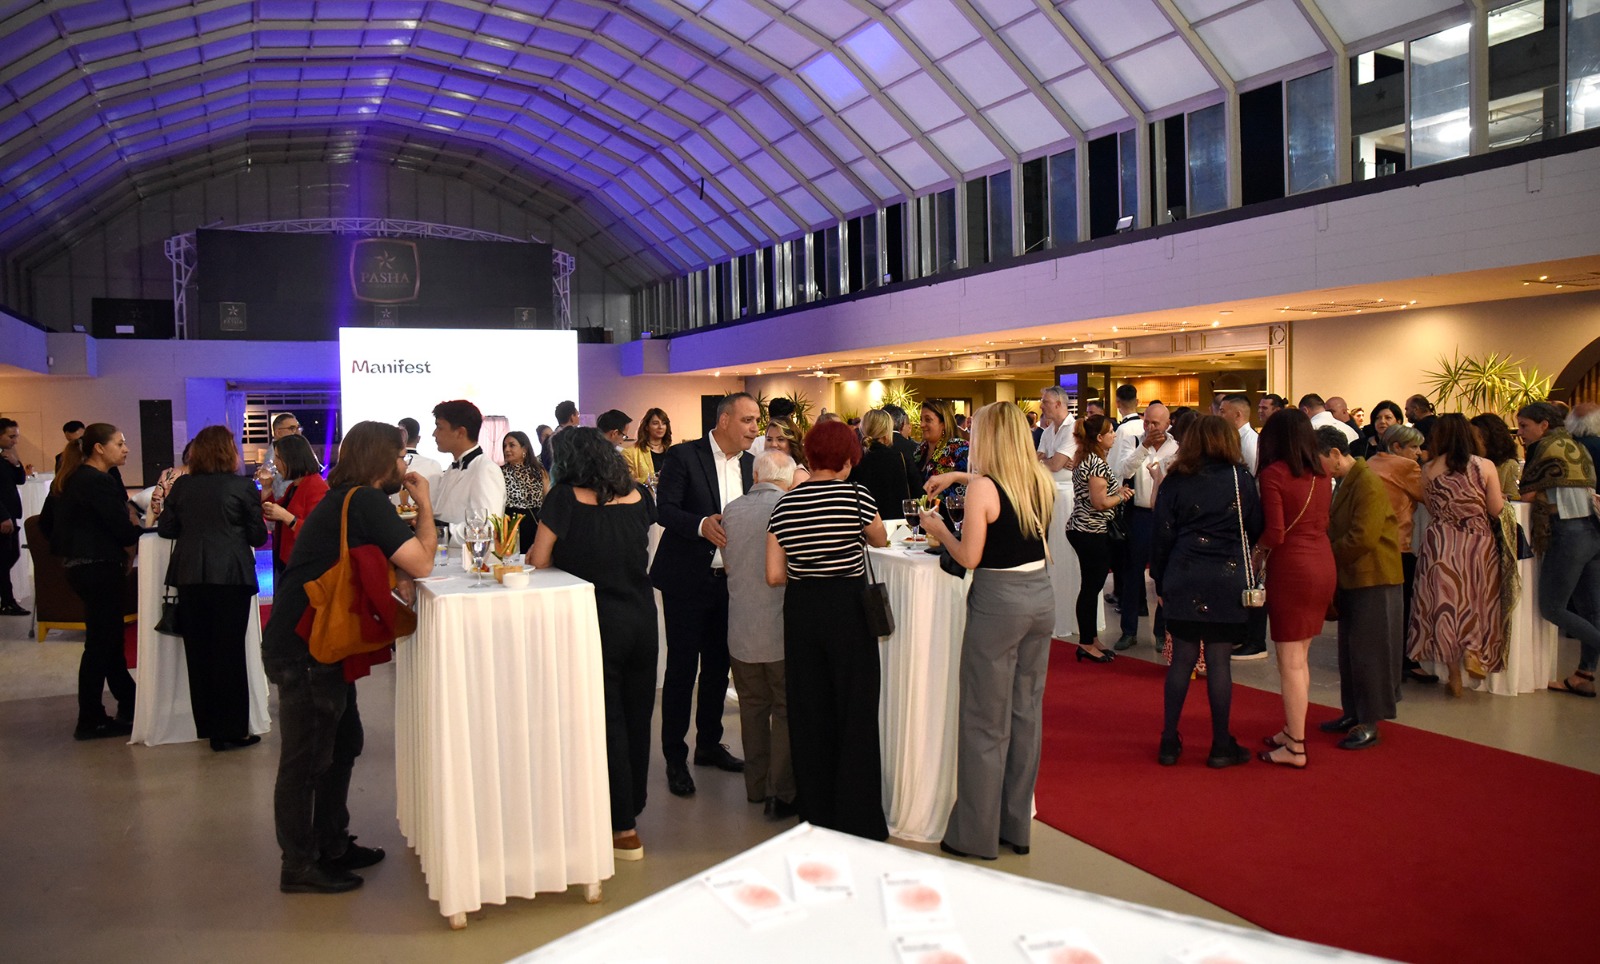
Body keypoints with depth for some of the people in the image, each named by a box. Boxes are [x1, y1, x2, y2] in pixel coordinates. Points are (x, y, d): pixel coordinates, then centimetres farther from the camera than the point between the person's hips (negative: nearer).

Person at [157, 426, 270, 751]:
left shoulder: (182, 486, 4)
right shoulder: (243, 486, -6)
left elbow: (165, 528, 10)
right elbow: (258, 535, -3)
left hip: (189, 576, 4)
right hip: (230, 576, -4)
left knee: (197, 651, 11)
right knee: (229, 651, 1)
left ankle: (207, 726, 20)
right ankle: (231, 730, 4)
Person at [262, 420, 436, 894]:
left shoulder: (348, 500, 12)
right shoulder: (365, 502, -19)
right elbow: (422, 563, -20)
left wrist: (398, 575, -6)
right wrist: (424, 504, -10)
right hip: (301, 649, -10)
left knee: (342, 744, 19)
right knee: (306, 757, 0)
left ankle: (332, 845, 31)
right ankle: (299, 866, 11)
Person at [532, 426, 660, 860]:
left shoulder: (565, 498, -11)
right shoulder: (639, 496, 3)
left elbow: (540, 560, -7)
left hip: (598, 624, -4)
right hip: (643, 620, 5)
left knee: (609, 722, 6)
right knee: (637, 717, 16)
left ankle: (624, 829, 13)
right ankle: (633, 805, 31)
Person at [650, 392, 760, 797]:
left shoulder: (749, 464, 8)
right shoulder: (683, 456, -10)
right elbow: (664, 508, -16)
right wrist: (701, 524, -31)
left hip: (729, 579, 6)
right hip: (687, 579, -6)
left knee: (718, 666, 14)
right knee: (682, 668, 0)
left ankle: (709, 745, 30)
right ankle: (675, 757, 12)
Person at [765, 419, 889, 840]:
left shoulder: (785, 503, 0)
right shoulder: (856, 495, -9)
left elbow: (774, 575, -1)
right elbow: (880, 539, 10)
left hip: (800, 610, 3)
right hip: (848, 605, -3)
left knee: (808, 712, 13)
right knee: (854, 712, 7)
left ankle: (815, 813, 24)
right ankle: (857, 820, 15)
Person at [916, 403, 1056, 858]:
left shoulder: (982, 487, -14)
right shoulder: (1042, 482, 5)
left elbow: (970, 558, -13)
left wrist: (938, 529, 3)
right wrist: (959, 478, 28)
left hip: (998, 602, -7)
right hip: (1040, 596, 7)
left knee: (985, 721, 4)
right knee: (1026, 711, 15)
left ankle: (977, 834, 13)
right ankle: (1018, 826, 26)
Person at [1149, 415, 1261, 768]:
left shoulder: (1175, 481, 3)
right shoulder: (1241, 479, 0)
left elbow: (1162, 535, 4)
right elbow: (1257, 530, 7)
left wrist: (1160, 582, 12)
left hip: (1184, 580, 2)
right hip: (1227, 580, -2)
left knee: (1182, 659, 8)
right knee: (1218, 661, 3)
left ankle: (1169, 742, 13)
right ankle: (1221, 746, 11)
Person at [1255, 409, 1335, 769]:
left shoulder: (1274, 474, -12)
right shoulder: (1321, 474, 8)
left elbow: (1275, 533, -17)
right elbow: (1323, 522, 10)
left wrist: (1256, 556, 1)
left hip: (1291, 567, -7)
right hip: (1323, 563, 7)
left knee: (1290, 660, 0)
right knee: (1300, 656, 18)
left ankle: (1295, 747, 5)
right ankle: (1292, 730, 28)